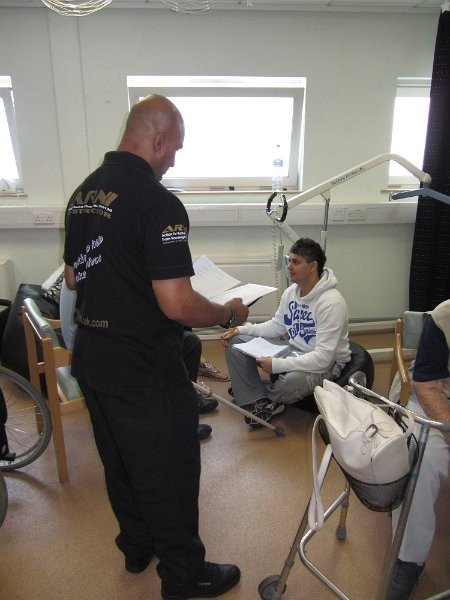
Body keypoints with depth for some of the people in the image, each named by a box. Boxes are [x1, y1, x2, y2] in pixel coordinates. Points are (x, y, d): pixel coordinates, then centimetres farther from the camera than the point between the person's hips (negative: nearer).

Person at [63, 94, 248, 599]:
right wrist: (229, 313, -8)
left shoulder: (82, 193, 6)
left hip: (90, 360, 9)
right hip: (144, 369, -8)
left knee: (119, 462, 24)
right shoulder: (157, 202, -21)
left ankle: (136, 547, 47)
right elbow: (177, 305, -25)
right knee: (167, 473, 11)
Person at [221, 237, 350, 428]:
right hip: (293, 350, 7)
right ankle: (262, 403, -8)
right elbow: (276, 326, 10)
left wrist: (277, 365, -32)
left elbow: (323, 357, -30)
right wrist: (242, 330, -3)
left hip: (326, 364, -7)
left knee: (293, 380, -42)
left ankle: (247, 389, -6)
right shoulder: (291, 291, -2)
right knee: (235, 342, -4)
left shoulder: (331, 303, -27)